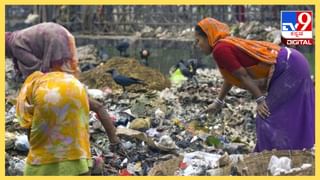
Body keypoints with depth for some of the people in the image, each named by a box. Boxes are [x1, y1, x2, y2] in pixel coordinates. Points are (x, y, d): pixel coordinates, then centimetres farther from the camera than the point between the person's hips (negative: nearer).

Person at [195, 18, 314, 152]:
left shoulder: (220, 49, -16)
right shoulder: (229, 44, 13)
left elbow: (243, 76, -16)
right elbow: (230, 77, 27)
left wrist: (260, 100, -10)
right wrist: (218, 102, 36)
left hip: (289, 68, -10)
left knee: (266, 116, -7)